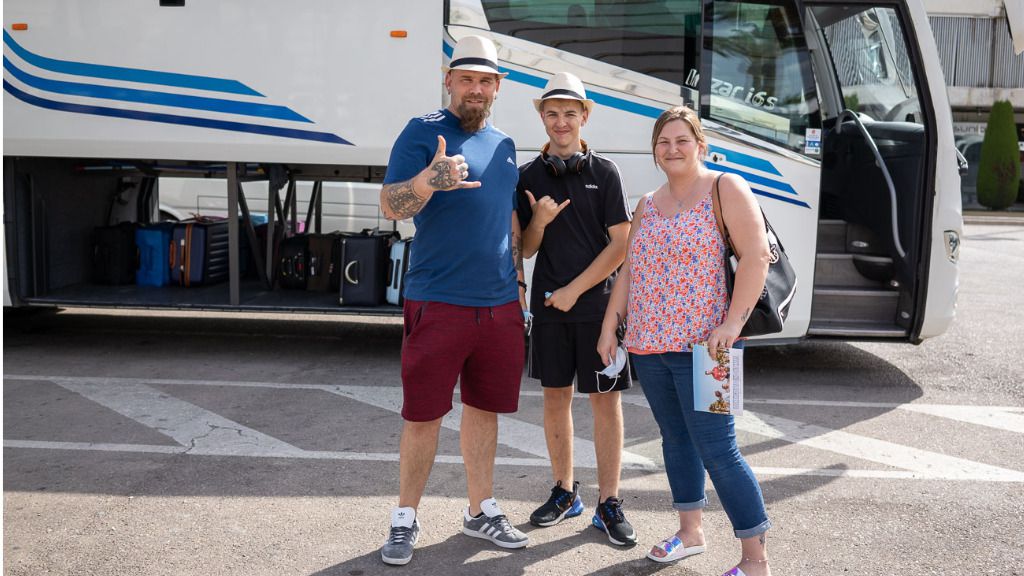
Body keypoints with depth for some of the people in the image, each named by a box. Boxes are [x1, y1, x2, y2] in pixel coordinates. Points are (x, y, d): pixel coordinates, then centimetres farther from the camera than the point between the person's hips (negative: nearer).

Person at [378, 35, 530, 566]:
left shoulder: (503, 145, 15)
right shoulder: (422, 132, -4)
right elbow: (390, 206, -15)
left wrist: (519, 284, 19)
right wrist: (429, 180, -34)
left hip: (500, 306, 6)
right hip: (437, 303, -6)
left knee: (485, 409, 13)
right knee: (423, 415, 0)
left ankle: (480, 511, 27)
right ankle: (405, 519, 15)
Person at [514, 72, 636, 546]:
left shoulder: (604, 172, -1)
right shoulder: (529, 177, 5)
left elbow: (620, 244, -5)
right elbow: (525, 250, 7)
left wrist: (574, 290, -10)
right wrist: (539, 222, -14)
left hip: (597, 304, -2)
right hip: (549, 307, 3)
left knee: (606, 400, 0)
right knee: (555, 397, 10)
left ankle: (608, 502, 9)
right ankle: (565, 493, 24)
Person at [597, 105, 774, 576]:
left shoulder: (725, 189, -5)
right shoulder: (647, 205, 15)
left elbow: (756, 255, -13)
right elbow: (629, 270, 17)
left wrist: (733, 322, -21)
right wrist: (610, 327, 12)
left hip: (700, 347, -7)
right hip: (648, 345, 7)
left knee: (716, 449, -8)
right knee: (675, 437, 15)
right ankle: (690, 532, 30)